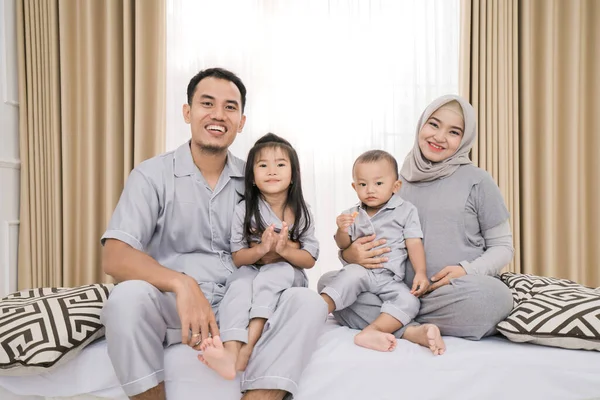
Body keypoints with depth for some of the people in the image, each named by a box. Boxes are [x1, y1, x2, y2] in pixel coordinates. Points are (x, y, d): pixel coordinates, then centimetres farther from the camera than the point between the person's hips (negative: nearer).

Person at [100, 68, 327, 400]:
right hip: (173, 308, -2)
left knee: (307, 302, -21)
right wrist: (182, 284, -31)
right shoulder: (153, 174, -2)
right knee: (128, 297, -31)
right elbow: (114, 257, -14)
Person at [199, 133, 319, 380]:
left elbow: (310, 260, -3)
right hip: (251, 272, 0)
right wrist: (261, 248, -24)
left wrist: (284, 249, -23)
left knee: (279, 271, -33)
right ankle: (231, 351, -52)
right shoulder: (244, 211, -4)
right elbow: (237, 258, -2)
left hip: (288, 278, 0)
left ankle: (248, 346, -37)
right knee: (241, 283, -33)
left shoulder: (300, 213, -2)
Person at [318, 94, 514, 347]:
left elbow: (502, 246, 9)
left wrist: (467, 270, -12)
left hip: (454, 297, -1)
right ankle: (412, 331, -24)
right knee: (328, 281, -16)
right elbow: (371, 245, 16)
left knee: (495, 295, -34)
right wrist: (349, 254, -8)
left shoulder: (477, 181, 6)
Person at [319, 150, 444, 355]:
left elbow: (414, 244, -2)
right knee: (350, 276, -32)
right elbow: (344, 246, 13)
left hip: (390, 278, 0)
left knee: (408, 301, -25)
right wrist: (342, 231, -10)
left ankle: (371, 331, -36)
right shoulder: (353, 214, 11)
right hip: (360, 270, 1)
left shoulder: (406, 211, 3)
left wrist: (421, 273, -16)